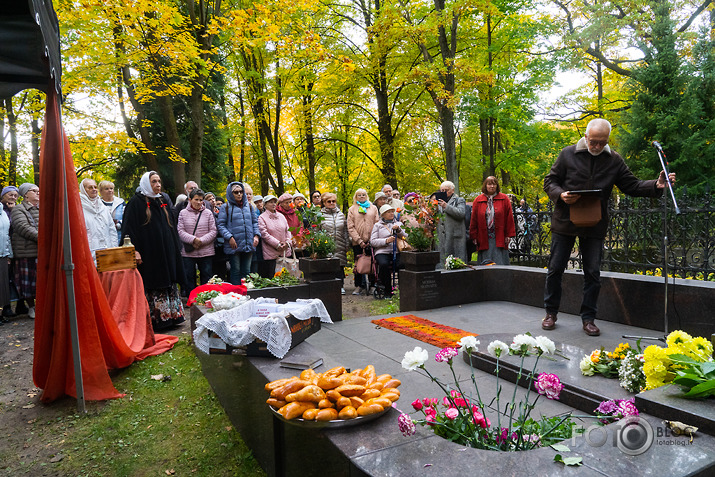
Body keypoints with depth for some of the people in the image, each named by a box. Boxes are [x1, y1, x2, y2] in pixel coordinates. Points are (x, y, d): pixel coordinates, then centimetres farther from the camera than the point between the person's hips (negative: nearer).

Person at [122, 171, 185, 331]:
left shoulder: (164, 200, 14)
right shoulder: (136, 202, -4)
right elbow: (129, 228, -10)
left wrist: (175, 248, 16)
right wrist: (134, 250, -19)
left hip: (166, 251, 6)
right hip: (148, 254, -6)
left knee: (168, 284, 8)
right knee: (151, 287, -3)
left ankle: (170, 316, 15)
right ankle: (154, 320, 4)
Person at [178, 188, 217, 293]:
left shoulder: (208, 213, 6)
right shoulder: (183, 213, 6)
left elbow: (213, 231, 1)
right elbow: (180, 231, -2)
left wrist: (201, 241, -13)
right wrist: (193, 240, -16)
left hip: (206, 252, 0)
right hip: (188, 253, 0)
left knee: (207, 277, 5)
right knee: (189, 277, 7)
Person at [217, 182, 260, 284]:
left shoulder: (248, 206, 13)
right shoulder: (226, 207, 1)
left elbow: (255, 221, 18)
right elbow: (221, 225, -4)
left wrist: (256, 235, 3)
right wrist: (229, 237, -16)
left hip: (249, 245, 4)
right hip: (234, 245, -4)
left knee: (246, 271, 9)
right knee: (236, 271, 1)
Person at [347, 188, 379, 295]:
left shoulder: (373, 208, 12)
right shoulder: (352, 209, 9)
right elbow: (350, 227, 2)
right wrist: (359, 240, -9)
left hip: (371, 241, 0)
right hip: (357, 242, 0)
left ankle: (372, 285, 9)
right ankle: (358, 286, 12)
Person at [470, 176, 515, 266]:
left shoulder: (504, 199, 5)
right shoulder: (478, 200, 7)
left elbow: (509, 218, 4)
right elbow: (474, 220, 8)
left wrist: (509, 235, -1)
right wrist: (474, 236, 3)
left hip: (499, 239, -1)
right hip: (484, 239, 1)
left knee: (500, 264, -2)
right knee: (485, 264, 1)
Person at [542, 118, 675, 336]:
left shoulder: (614, 160, 5)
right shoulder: (568, 154, -2)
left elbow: (632, 185, 7)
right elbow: (550, 181, 1)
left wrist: (656, 186, -11)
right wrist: (560, 195, -19)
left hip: (594, 226, 2)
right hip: (565, 222, -2)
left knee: (593, 273, 5)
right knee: (555, 269, 5)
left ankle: (588, 318, 17)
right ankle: (551, 313, 20)